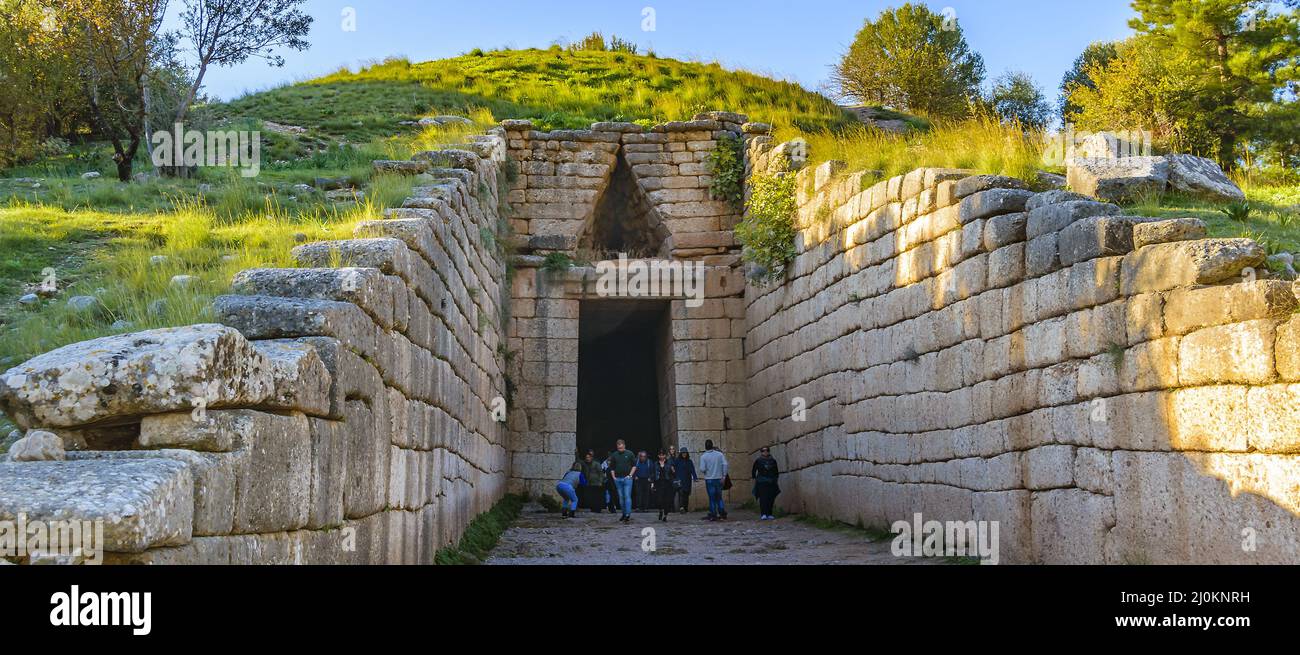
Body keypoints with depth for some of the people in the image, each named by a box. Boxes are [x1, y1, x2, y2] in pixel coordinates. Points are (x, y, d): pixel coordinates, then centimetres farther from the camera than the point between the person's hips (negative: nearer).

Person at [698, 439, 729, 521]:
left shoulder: (703, 456, -7)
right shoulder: (720, 454, -1)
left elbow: (702, 469, -13)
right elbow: (725, 464, -8)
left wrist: (703, 473, 10)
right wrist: (724, 475, -2)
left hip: (709, 480, -2)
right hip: (719, 479, 2)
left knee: (712, 498, 5)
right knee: (719, 498, 13)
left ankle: (713, 515, 7)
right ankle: (722, 514, 9)